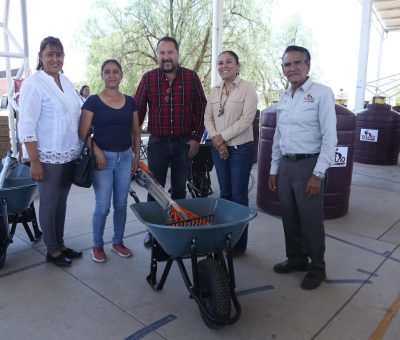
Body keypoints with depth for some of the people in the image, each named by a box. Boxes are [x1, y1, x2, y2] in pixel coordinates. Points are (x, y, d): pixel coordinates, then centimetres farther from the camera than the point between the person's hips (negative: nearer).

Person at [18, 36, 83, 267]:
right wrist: (34, 161, -17)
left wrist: (83, 148, 10)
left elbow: (79, 112, 14)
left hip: (70, 155, 6)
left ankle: (61, 244, 31)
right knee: (49, 204, 7)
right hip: (49, 157, -6)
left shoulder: (66, 81, 9)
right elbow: (26, 126, -14)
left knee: (62, 202, 16)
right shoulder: (34, 84, -11)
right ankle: (52, 251, 22)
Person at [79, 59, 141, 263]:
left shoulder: (130, 102, 8)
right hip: (102, 157, -4)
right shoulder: (93, 101, -4)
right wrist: (97, 152, -16)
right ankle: (97, 246, 18)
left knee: (121, 204, 11)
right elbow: (83, 133, -7)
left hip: (125, 157, 4)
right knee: (103, 206, -1)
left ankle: (118, 242, 27)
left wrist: (137, 155, 6)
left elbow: (136, 131, 13)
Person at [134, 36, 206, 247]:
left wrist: (196, 137, -2)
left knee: (179, 188, 11)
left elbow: (200, 109, 3)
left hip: (184, 143, 0)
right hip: (157, 142, 0)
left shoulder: (191, 77, -1)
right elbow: (138, 111, 2)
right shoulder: (148, 78, -1)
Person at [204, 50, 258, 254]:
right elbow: (208, 117, 7)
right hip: (218, 148, 5)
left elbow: (246, 119, -14)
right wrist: (215, 138, -10)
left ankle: (239, 244, 10)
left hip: (241, 148, -5)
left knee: (239, 195, -1)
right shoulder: (214, 91, 11)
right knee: (224, 192, 11)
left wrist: (222, 136, -14)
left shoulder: (247, 89, -5)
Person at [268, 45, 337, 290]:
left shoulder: (322, 93, -7)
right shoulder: (284, 98, 12)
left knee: (311, 220, 3)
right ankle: (296, 259, 32)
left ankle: (317, 268, 21)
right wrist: (274, 169, 14)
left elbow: (330, 137, -12)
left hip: (308, 164, -6)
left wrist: (318, 174, -16)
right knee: (289, 217, 14)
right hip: (285, 165, 6)